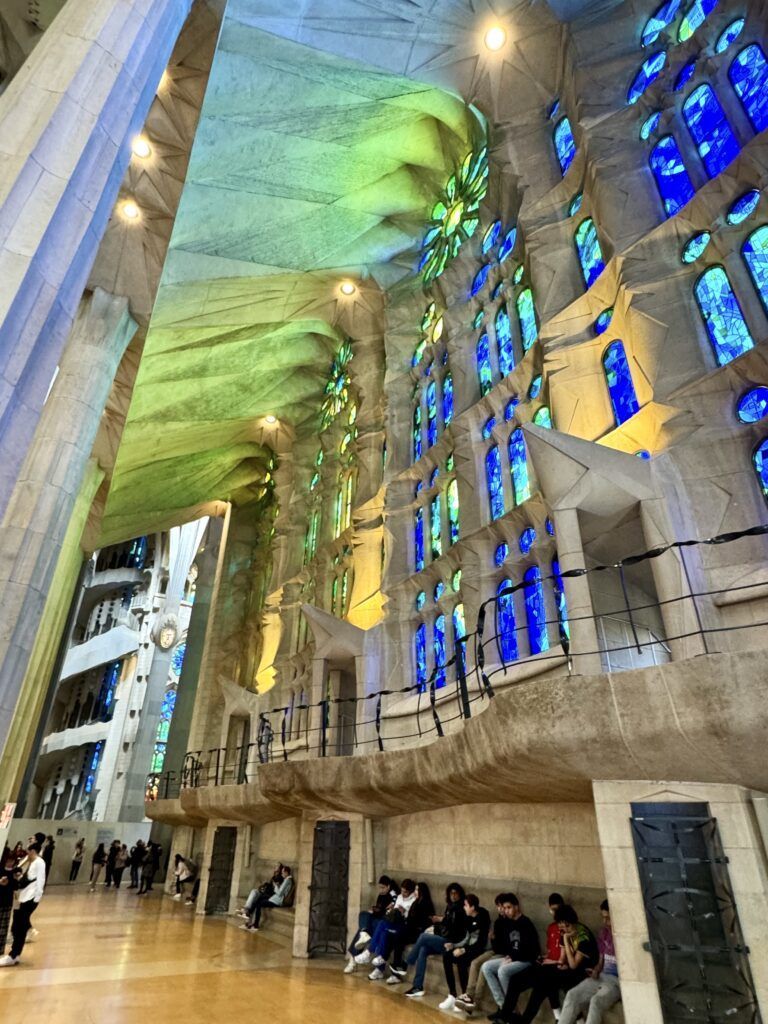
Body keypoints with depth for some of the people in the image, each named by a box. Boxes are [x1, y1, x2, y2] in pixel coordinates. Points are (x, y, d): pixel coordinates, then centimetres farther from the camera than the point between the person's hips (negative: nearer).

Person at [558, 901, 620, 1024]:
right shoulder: (604, 932, 11)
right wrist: (596, 971, -2)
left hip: (619, 980, -6)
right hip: (602, 976, 6)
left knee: (596, 1001, -34)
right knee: (572, 995, -18)